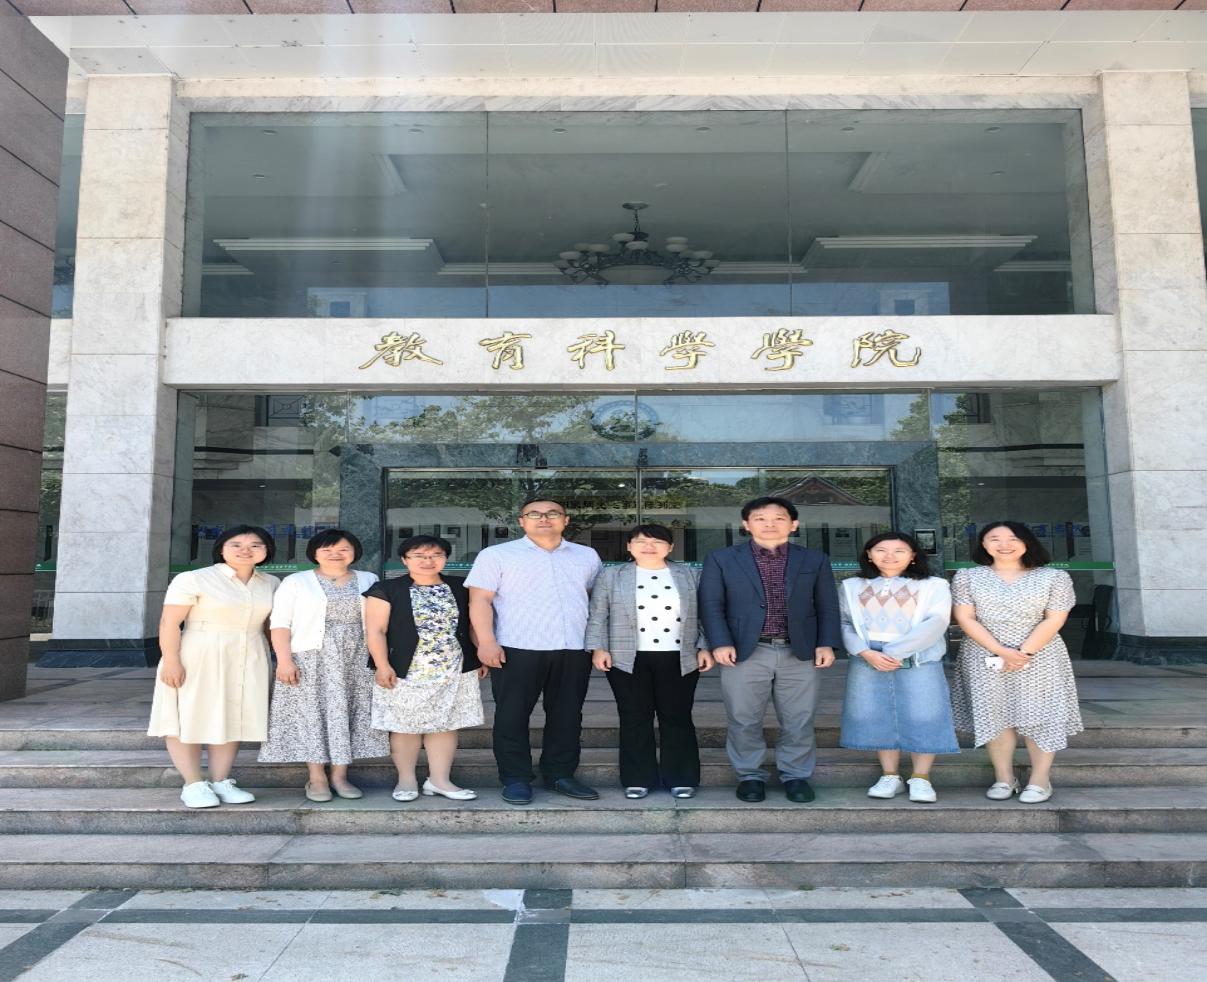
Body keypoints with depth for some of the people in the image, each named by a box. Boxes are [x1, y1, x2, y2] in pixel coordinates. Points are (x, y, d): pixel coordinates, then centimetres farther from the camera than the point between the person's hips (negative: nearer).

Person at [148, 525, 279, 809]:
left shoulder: (271, 584, 7)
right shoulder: (193, 579, -9)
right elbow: (169, 623, -12)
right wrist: (171, 661, -19)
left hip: (248, 662, 4)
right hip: (198, 660, -4)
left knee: (232, 721, 7)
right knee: (189, 721, 1)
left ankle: (221, 782, 16)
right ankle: (194, 785, 10)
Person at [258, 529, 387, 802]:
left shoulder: (369, 581, 10)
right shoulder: (295, 582, 4)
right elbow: (280, 623, -2)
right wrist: (284, 660, -12)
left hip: (357, 661, 2)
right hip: (311, 660, -2)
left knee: (349, 714, 2)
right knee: (313, 715, -2)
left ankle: (340, 776, 10)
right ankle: (316, 778, 8)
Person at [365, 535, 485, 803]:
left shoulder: (461, 589, 9)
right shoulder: (386, 590, -2)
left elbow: (473, 625, 13)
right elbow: (376, 630, -6)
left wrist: (482, 657, 8)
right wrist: (382, 665, -13)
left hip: (454, 671, 3)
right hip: (406, 672, -3)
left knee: (445, 724, 6)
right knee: (406, 726, 3)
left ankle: (440, 780, 14)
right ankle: (406, 780, 16)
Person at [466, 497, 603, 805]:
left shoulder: (587, 556, 14)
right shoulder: (496, 555, 4)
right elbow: (480, 599, -3)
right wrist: (486, 641, -13)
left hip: (574, 650, 3)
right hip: (517, 649, -3)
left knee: (567, 716, 8)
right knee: (512, 715, 1)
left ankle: (560, 775, 21)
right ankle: (515, 779, 13)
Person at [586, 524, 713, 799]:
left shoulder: (689, 575, 8)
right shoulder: (611, 576, 5)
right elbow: (597, 615, 3)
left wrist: (705, 648, 1)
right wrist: (598, 648, -6)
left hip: (679, 660, 1)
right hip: (628, 660, -1)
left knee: (677, 718, 5)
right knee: (635, 719, 3)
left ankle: (681, 778, 15)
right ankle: (637, 779, 13)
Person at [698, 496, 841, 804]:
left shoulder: (815, 560, 10)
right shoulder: (721, 559, 4)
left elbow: (827, 605, 10)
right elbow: (711, 605, 0)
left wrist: (826, 644, 0)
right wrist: (721, 643, -10)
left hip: (800, 652, 1)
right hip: (744, 652, -1)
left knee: (799, 721, 7)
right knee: (744, 721, 5)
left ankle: (796, 775, 24)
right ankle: (750, 776, 22)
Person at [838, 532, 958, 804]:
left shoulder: (933, 585, 4)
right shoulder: (851, 586, 10)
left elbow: (936, 623, -7)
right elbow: (845, 623, 4)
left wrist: (895, 652, -15)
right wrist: (866, 652, -14)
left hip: (919, 662, -2)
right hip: (867, 663, 2)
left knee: (923, 718, -3)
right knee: (877, 717, 4)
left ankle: (921, 778, 11)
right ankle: (890, 776, 16)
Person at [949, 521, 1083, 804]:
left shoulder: (1054, 577, 1)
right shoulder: (967, 577, 2)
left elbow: (1054, 620, -5)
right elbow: (965, 618, -5)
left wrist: (1023, 652, -14)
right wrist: (1001, 651, -15)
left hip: (1039, 656, 0)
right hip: (985, 656, 1)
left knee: (1039, 715, -2)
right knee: (994, 715, 1)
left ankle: (1040, 780, 7)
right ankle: (1003, 778, 10)